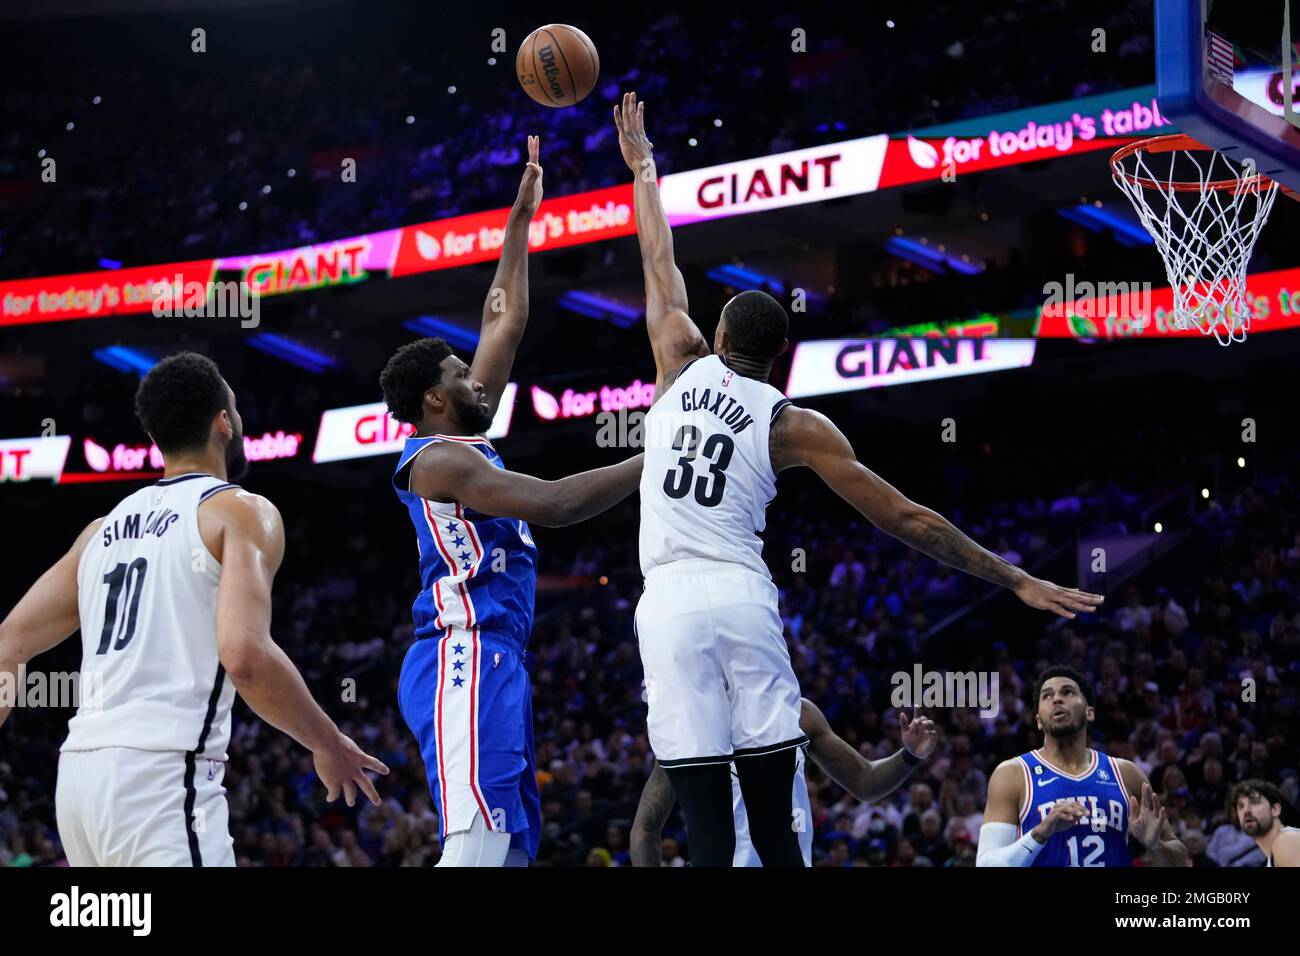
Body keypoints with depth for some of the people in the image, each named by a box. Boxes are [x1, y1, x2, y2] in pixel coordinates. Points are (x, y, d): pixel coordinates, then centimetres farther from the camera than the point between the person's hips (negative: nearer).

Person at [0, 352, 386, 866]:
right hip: (163, 773, -8)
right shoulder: (242, 512, 0)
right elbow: (246, 656, -15)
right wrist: (329, 746, -1)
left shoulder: (104, 529, 21)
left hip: (80, 771, 8)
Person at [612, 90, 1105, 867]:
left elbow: (660, 266, 26)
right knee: (776, 828, 5)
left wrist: (643, 169, 40)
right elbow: (905, 519, 2)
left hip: (669, 606, 0)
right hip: (742, 601, 0)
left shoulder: (683, 366, 9)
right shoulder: (794, 425, 6)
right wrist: (1014, 579, 7)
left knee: (710, 832, -3)